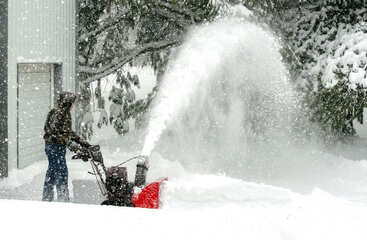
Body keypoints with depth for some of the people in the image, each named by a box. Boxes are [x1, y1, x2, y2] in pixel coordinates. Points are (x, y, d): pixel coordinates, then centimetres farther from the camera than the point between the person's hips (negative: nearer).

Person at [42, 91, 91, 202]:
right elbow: (54, 131, -23)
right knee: (61, 172, -8)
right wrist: (70, 143, -27)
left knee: (52, 172, 15)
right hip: (54, 147, -10)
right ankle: (63, 199, -4)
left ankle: (46, 198, 23)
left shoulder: (65, 113, 15)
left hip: (59, 147, 10)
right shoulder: (57, 113, -16)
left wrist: (81, 141, 18)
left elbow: (68, 132, 22)